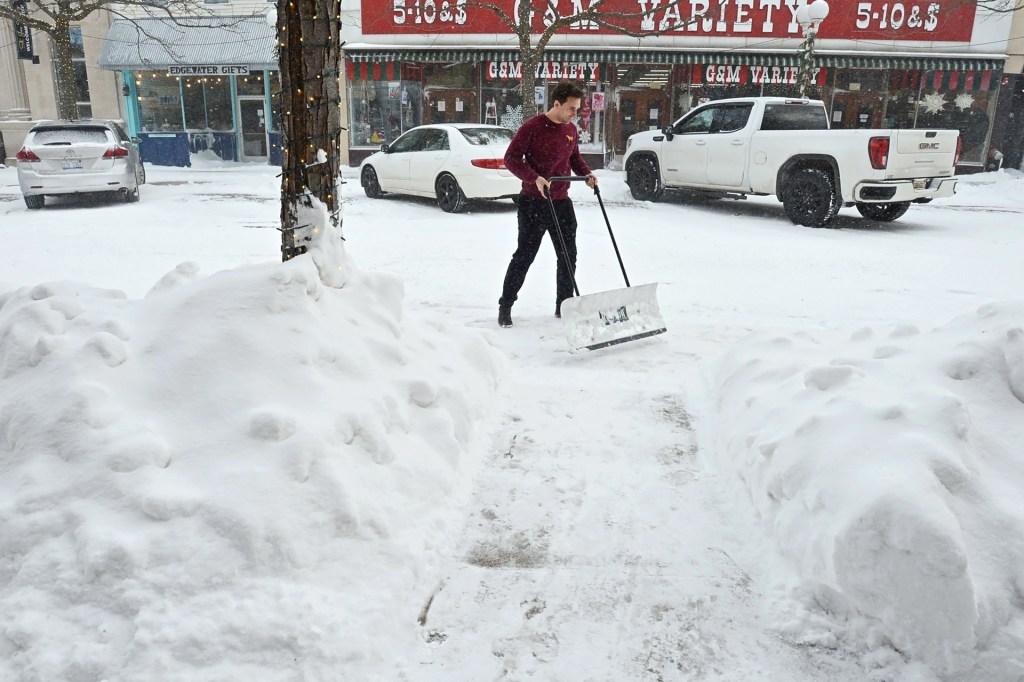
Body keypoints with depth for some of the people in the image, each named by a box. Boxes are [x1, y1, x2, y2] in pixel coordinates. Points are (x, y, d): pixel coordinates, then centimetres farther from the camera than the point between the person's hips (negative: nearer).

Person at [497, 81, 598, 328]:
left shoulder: (572, 130, 8)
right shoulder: (533, 127, -12)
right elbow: (511, 158, -12)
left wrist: (586, 173, 4)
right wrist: (535, 178, -24)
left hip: (561, 202, 6)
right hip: (533, 202, -6)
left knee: (568, 256, 9)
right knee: (524, 256, -1)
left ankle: (563, 305, 22)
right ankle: (505, 306, 12)